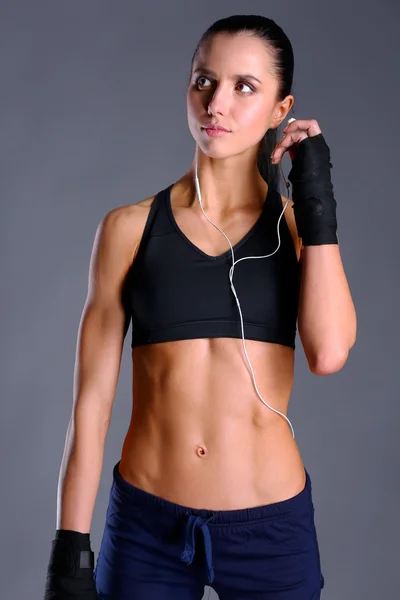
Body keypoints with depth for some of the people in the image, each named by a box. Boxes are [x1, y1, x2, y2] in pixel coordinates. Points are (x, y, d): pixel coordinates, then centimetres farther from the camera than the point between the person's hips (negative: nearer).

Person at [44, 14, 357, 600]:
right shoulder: (129, 228, -1)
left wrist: (316, 201, -12)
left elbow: (329, 352, -17)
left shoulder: (299, 227, 2)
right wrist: (71, 547, -2)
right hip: (147, 528, -1)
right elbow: (92, 400, -1)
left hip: (270, 528, 1)